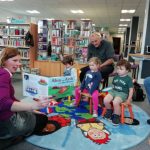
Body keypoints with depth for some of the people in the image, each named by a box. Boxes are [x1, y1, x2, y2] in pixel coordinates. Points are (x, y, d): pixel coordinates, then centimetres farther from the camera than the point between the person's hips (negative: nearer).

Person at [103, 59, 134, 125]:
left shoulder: (128, 79, -5)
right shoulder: (116, 77, 10)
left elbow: (131, 90, -4)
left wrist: (129, 99, -7)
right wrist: (111, 92, 11)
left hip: (123, 93, -5)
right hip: (114, 91, 5)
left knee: (115, 102, -33)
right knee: (105, 100, -19)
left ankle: (116, 116, -7)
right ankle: (109, 111, 12)